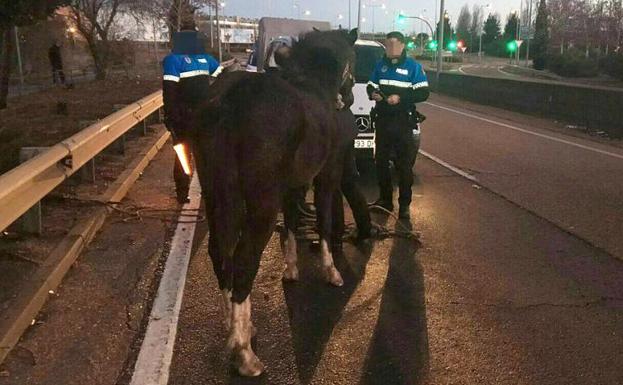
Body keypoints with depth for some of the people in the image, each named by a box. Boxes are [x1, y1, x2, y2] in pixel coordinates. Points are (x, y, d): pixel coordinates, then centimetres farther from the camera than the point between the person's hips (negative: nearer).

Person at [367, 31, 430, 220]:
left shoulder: (413, 66, -2)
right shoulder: (381, 65, 11)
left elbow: (423, 93, -7)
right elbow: (371, 86, 17)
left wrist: (401, 98, -19)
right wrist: (373, 94, -7)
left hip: (403, 122, -5)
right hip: (382, 120, 5)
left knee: (405, 164, -1)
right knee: (381, 161, 10)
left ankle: (404, 205, 6)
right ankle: (385, 199, 23)